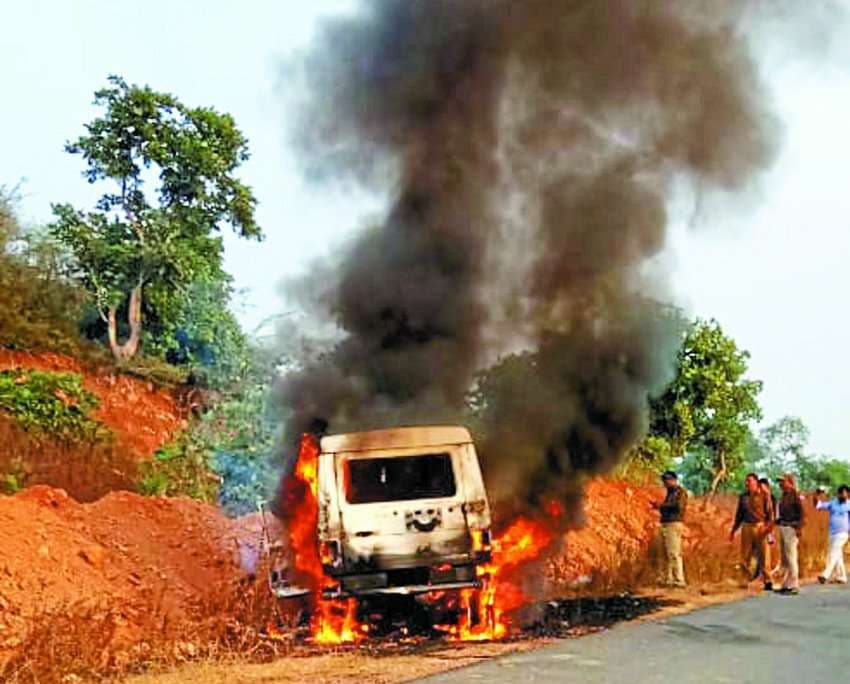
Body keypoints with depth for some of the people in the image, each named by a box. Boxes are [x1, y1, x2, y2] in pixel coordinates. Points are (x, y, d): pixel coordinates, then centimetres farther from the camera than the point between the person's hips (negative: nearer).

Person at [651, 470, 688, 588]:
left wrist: (662, 505, -14)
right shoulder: (670, 493, 23)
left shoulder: (680, 492, -3)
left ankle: (679, 580, -15)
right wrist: (659, 506, 10)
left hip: (674, 524, -9)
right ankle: (670, 579, 10)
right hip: (666, 524, 9)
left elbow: (678, 506, -17)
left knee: (674, 553, -13)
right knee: (668, 554, 7)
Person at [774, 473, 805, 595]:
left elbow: (802, 512, -15)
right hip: (783, 528, 9)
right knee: (784, 558, 12)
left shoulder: (794, 495, -11)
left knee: (791, 558, -8)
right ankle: (786, 585, 18)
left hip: (790, 529, -9)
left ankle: (794, 586, -4)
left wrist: (799, 528, -19)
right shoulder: (784, 495, 13)